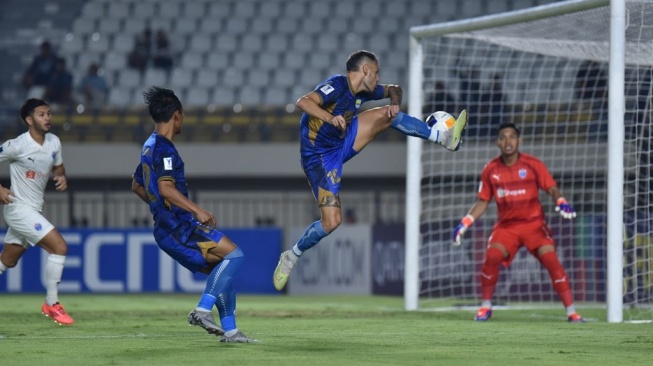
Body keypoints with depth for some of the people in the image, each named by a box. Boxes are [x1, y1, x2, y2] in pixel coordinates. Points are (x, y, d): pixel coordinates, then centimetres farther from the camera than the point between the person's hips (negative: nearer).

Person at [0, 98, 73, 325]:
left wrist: (61, 179, -4)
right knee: (60, 247, -16)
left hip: (34, 210, 8)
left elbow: (58, 168, 18)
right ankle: (51, 304, -6)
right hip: (19, 209, -8)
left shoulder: (54, 142, 3)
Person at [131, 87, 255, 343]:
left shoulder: (150, 147, 19)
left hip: (166, 230, 10)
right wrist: (197, 210, -28)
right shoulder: (164, 149, -12)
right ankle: (203, 310, -22)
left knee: (221, 272, 11)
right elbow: (166, 187, -25)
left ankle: (229, 331, 7)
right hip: (179, 227, -10)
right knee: (233, 254, -16)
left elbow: (136, 186, 31)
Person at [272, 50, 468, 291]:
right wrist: (330, 117, -53)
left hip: (341, 144, 8)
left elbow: (393, 90, 20)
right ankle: (291, 257, 4)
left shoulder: (363, 92, 3)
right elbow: (303, 102, -39)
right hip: (319, 157, -8)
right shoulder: (337, 86, -23)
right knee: (331, 221, -15)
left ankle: (443, 136, -2)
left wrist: (395, 101, -3)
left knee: (388, 115, -1)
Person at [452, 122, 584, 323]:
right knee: (492, 256, -22)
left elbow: (552, 189, -4)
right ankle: (485, 307, -2)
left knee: (551, 260, -18)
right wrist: (464, 224, 1)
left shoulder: (533, 164, -6)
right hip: (506, 225, 2)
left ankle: (571, 312, -11)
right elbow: (483, 202, 9)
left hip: (534, 223, -2)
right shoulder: (491, 170, 1)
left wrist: (561, 202, -26)